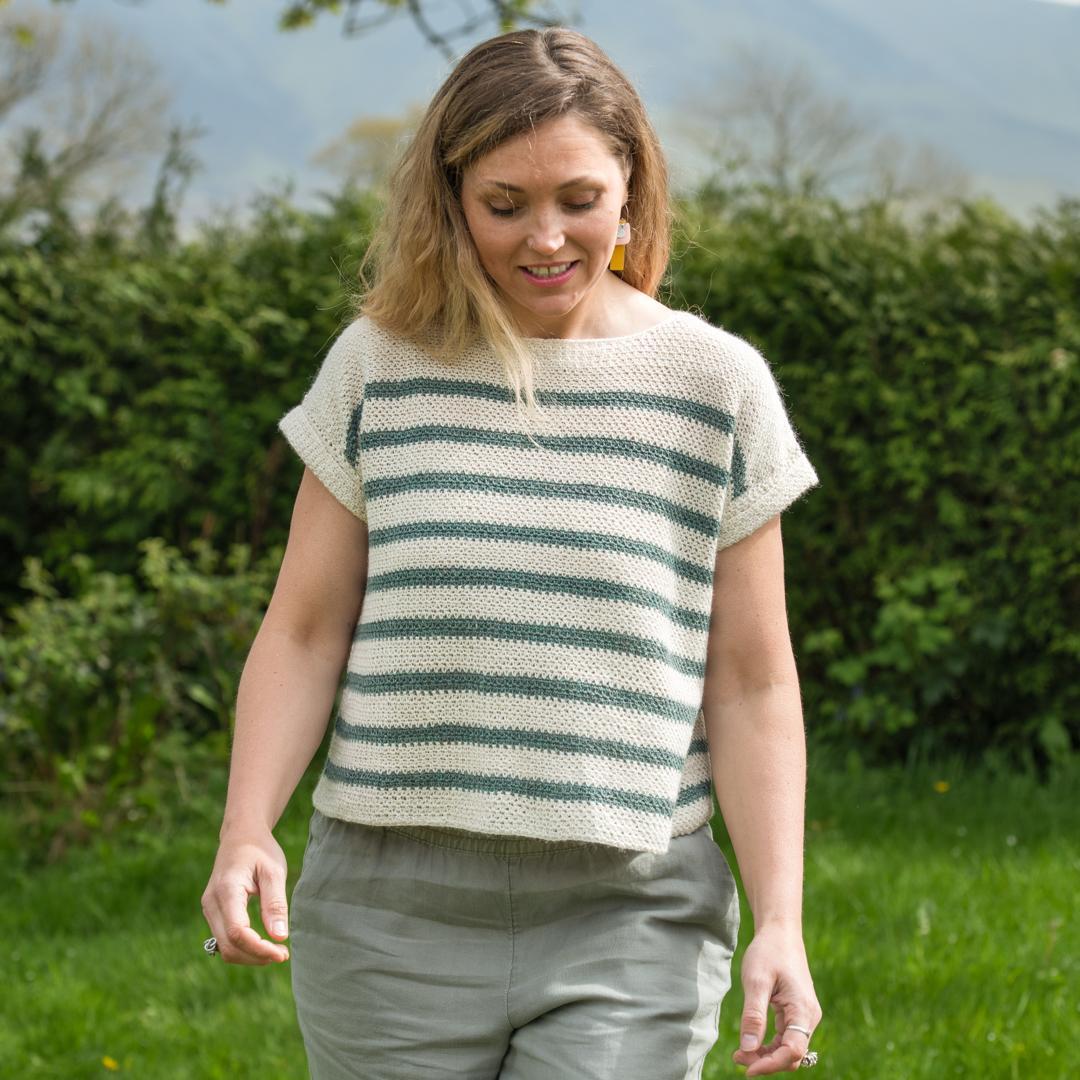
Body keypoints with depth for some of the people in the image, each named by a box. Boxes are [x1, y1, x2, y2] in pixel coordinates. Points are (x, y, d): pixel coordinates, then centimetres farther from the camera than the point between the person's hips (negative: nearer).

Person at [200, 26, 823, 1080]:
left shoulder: (716, 386, 3)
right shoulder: (379, 367, 4)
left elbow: (751, 686, 5)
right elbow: (303, 634, 7)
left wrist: (779, 923, -2)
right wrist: (244, 834, -7)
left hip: (628, 919, -1)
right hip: (395, 912, 1)